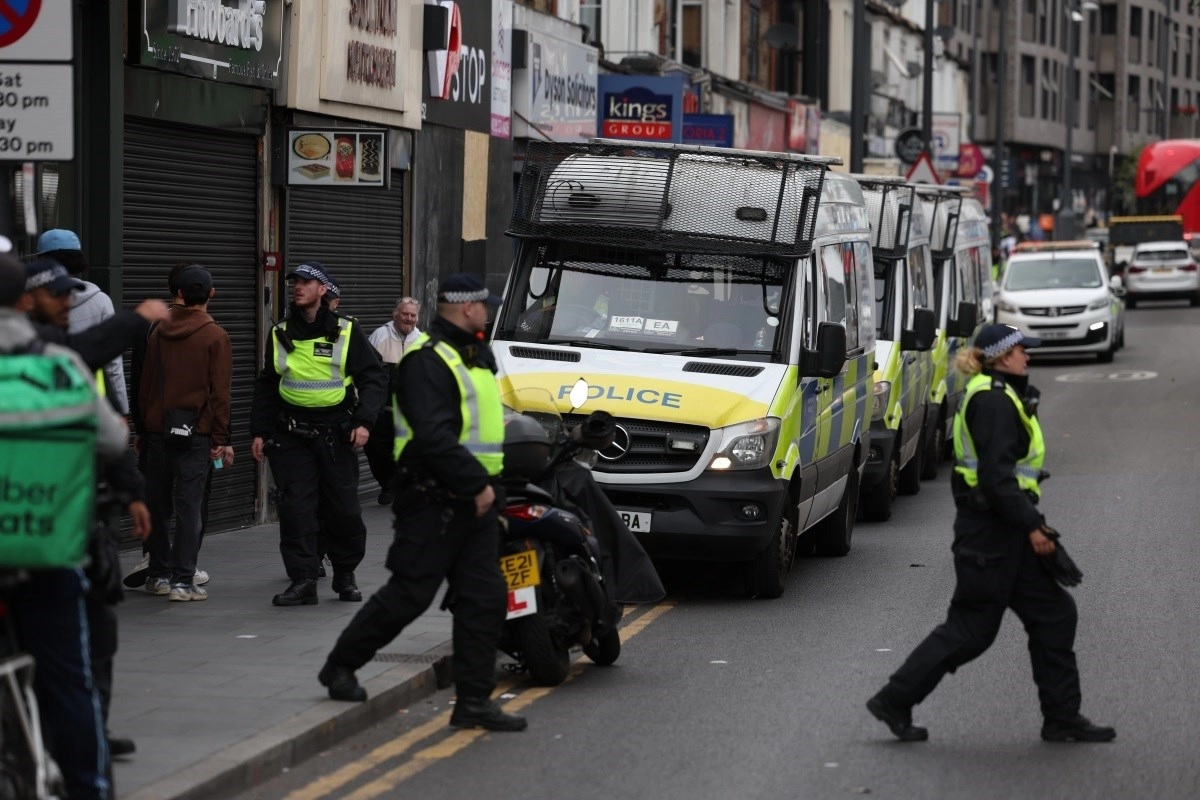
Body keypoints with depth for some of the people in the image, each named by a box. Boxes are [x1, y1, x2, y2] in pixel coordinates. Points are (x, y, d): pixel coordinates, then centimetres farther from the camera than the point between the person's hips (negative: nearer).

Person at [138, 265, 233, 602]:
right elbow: (219, 392, -8)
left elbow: (144, 385, 11)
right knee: (189, 507, -4)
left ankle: (159, 575, 18)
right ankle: (182, 581, -7)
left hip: (157, 431, 4)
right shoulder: (215, 336, -6)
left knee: (158, 503, 12)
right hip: (196, 432, -4)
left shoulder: (159, 332, 7)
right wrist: (221, 439, -4)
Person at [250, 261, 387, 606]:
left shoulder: (346, 332, 2)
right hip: (291, 435, 2)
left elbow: (374, 378, 1)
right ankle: (303, 580, -5)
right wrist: (259, 431, 10)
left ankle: (345, 574, 20)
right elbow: (265, 387, 18)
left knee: (345, 509, 1)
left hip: (336, 434, -2)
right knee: (295, 508, -7)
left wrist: (364, 421, -11)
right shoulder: (280, 334, 11)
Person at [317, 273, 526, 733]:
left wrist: (484, 482, 15)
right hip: (433, 500, -9)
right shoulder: (428, 360, -14)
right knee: (408, 594, -5)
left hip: (472, 501, 9)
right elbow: (433, 437, -24)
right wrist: (476, 482, -22)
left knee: (484, 599, 3)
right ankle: (341, 666, 12)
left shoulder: (473, 357, 19)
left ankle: (474, 700, 6)